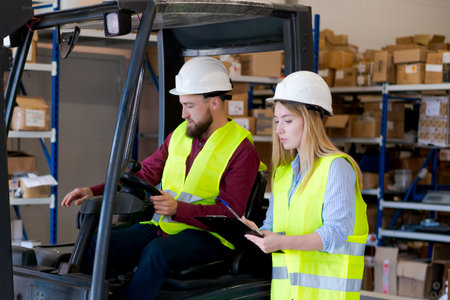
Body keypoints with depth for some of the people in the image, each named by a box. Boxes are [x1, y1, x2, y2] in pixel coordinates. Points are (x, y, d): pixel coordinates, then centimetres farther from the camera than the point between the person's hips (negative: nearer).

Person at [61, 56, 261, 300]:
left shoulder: (242, 150, -6)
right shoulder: (180, 134, 15)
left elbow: (230, 213, -13)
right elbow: (144, 174, 16)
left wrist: (178, 209, -26)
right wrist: (94, 192, 2)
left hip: (207, 234, -6)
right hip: (160, 226, 6)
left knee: (156, 252, -36)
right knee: (99, 245, -17)